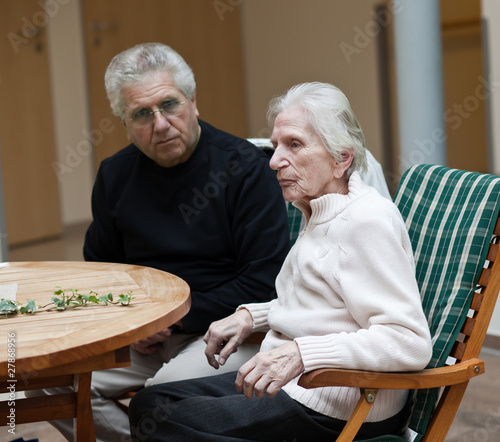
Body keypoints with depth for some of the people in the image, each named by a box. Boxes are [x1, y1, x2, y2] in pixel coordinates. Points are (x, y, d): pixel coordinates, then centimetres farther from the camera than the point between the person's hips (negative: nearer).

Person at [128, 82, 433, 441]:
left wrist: (301, 352, -31)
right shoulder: (322, 213, 13)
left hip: (334, 411, -10)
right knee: (148, 403, 5)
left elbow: (410, 343, -26)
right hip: (291, 385, 10)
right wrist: (252, 315, 13)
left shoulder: (366, 220, -18)